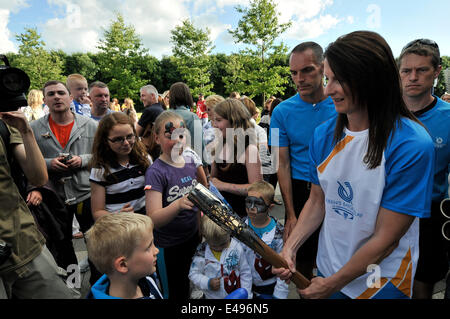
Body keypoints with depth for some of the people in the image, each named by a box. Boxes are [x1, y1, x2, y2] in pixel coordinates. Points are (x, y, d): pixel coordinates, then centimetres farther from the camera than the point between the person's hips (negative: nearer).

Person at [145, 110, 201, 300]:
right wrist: (178, 205, -43)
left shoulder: (190, 163, -1)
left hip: (192, 238, 6)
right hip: (168, 245, -5)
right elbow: (154, 219, -27)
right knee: (173, 293, 15)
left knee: (188, 288, 24)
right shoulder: (156, 172, -20)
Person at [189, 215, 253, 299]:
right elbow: (193, 274, -6)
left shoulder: (237, 248, -16)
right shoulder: (201, 252, -15)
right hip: (211, 296, 1)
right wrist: (208, 283, -21)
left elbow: (245, 273, -6)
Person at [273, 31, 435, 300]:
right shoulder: (324, 135, -7)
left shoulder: (411, 145, -23)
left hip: (382, 284, -4)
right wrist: (290, 247, -10)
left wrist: (331, 285, -12)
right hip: (327, 268, 5)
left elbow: (385, 239, -20)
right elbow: (317, 201, 2)